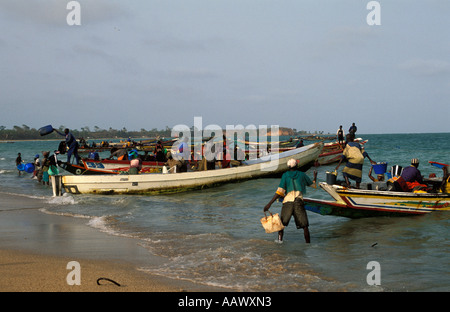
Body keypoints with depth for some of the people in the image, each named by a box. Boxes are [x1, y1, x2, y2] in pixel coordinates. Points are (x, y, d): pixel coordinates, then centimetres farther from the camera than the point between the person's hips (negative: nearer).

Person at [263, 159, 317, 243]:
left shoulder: (285, 175, 7)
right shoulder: (302, 175, 12)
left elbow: (279, 192, -3)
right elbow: (313, 185, 28)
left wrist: (269, 204, -4)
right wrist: (315, 177, 49)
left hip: (287, 202, 0)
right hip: (299, 203, 0)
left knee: (282, 223, 14)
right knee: (304, 225, 5)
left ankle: (280, 240, 1)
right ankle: (308, 243, 0)